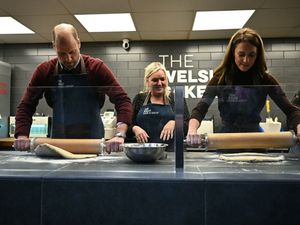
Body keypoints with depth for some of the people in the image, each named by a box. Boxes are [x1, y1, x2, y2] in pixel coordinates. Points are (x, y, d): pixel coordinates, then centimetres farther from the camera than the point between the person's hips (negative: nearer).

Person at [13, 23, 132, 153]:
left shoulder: (97, 67, -9)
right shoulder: (44, 71, -2)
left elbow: (122, 100, -15)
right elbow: (26, 106, 2)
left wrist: (120, 135, -28)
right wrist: (22, 136, -14)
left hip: (92, 142, -2)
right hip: (58, 142, 3)